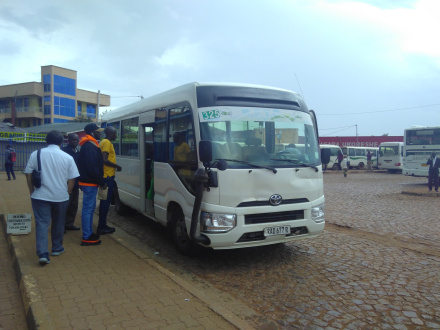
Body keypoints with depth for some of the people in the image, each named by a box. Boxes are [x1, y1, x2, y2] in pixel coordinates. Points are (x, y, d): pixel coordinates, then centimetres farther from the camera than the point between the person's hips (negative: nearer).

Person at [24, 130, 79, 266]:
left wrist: (32, 191, 12)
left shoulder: (36, 154, -2)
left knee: (42, 223, 2)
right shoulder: (67, 157, -4)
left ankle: (43, 253, -10)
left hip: (40, 196, 0)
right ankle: (57, 248, 30)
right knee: (58, 223, 17)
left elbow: (28, 174, 2)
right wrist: (67, 193, 11)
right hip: (61, 196, 1)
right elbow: (71, 179, -1)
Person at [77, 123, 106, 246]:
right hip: (90, 183, -11)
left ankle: (89, 233, 30)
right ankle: (86, 238, 1)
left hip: (89, 182, 11)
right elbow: (92, 168, -24)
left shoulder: (90, 145, 16)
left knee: (90, 208, 18)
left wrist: (100, 181, 16)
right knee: (88, 209, -6)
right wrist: (102, 182, -18)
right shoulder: (90, 147, -17)